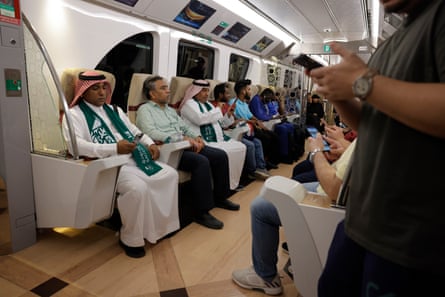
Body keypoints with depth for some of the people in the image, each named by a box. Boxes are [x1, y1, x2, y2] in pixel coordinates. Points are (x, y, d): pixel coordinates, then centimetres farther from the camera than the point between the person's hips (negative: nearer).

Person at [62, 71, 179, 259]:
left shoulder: (114, 110, 25)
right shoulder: (75, 114, 1)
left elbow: (134, 131, 25)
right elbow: (76, 145, -16)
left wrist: (150, 143, 4)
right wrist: (115, 148, -25)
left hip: (133, 158, 8)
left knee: (170, 174, -6)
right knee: (137, 187, -33)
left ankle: (158, 225, 5)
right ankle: (131, 239, -9)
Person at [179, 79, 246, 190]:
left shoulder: (207, 104, 24)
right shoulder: (189, 103, -2)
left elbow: (218, 121, 26)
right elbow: (200, 119, -21)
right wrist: (219, 111, -11)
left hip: (218, 138, 9)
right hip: (203, 141, -9)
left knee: (241, 147, -5)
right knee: (223, 153, -30)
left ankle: (234, 182, 0)